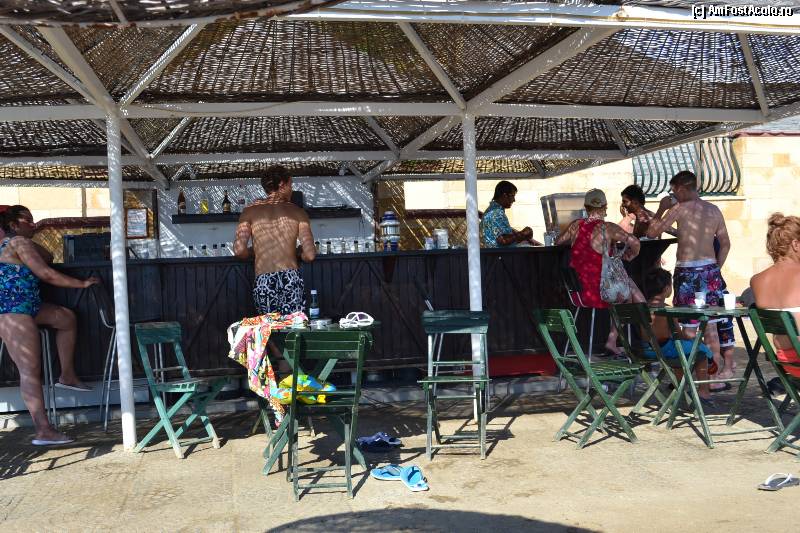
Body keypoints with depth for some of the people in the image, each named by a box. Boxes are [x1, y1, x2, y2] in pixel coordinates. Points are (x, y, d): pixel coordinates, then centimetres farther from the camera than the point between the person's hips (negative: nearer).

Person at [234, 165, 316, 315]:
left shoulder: (250, 211, 9)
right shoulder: (297, 212, 7)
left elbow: (239, 250, -2)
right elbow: (310, 255, 0)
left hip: (262, 282, 1)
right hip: (291, 279, -1)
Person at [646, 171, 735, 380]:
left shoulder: (680, 208, -9)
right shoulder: (714, 210, 9)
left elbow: (652, 232, -6)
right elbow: (725, 243, 13)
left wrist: (661, 209, 5)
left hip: (688, 272, -5)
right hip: (711, 270, 6)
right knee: (718, 318, 13)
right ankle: (727, 366, 21)